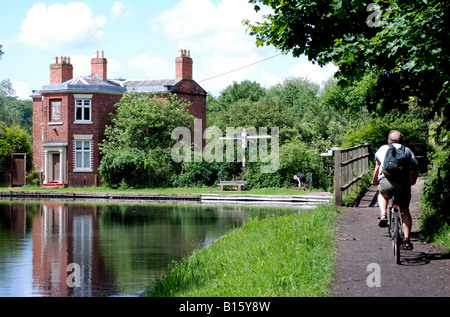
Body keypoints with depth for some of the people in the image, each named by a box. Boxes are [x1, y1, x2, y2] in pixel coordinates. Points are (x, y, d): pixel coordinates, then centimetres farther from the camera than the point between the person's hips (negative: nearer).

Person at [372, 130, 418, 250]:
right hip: (403, 183, 0)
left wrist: (374, 181, 49)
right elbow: (414, 170, 20)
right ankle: (407, 240, 6)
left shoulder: (382, 149, 22)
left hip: (386, 181, 0)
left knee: (382, 195, 34)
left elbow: (377, 167, 33)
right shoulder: (407, 151, 21)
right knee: (405, 211, 16)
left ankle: (383, 215, 8)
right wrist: (413, 182, 40)